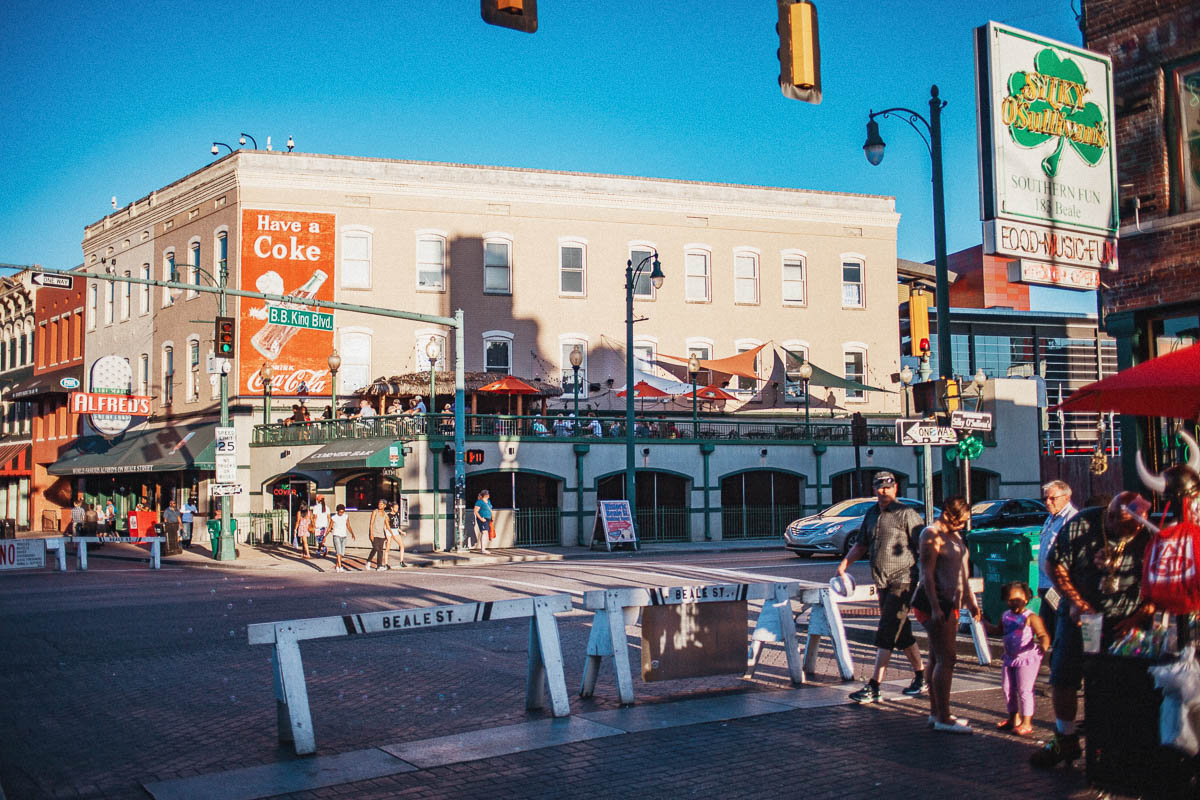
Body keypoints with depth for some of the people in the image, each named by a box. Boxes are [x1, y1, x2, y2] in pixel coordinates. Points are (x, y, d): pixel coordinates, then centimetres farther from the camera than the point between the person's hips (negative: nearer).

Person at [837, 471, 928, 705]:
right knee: (902, 635, 15)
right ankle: (921, 677, 30)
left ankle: (873, 687, -10)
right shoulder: (872, 514, 12)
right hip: (882, 583, 7)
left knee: (886, 635, -10)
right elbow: (861, 544, 22)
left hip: (903, 582, -7)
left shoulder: (906, 514, -9)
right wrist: (845, 563, 7)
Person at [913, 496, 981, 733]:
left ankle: (935, 713, 16)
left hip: (950, 603, 9)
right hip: (934, 602, -9)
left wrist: (970, 600, 26)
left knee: (937, 658, 11)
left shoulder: (954, 535, 17)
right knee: (945, 659, -12)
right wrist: (935, 607, -24)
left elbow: (961, 572, 27)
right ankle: (943, 719, -11)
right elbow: (927, 574, -18)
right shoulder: (932, 535, -12)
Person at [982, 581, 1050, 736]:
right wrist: (983, 622, 20)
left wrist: (1044, 645, -42)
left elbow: (1043, 634, -21)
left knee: (1024, 690, -4)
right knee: (1008, 688, 13)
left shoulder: (1031, 617, -14)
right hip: (1010, 658, 8)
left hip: (1027, 658, -8)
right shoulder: (1006, 616, 8)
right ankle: (1014, 718, 29)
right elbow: (998, 631, 25)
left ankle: (1027, 723, 6)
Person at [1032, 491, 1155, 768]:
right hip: (1079, 613, 2)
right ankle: (1065, 740, 20)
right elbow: (1054, 564, -5)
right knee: (1062, 678, 3)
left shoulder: (1148, 538, -15)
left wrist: (1139, 617, -16)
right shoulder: (1082, 524, -13)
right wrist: (1075, 602, -12)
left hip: (1123, 620, -1)